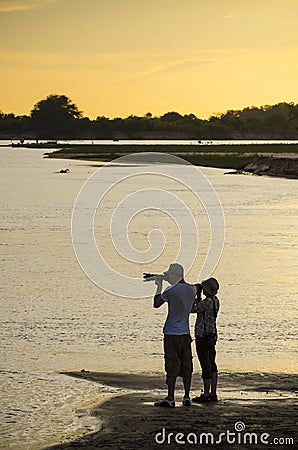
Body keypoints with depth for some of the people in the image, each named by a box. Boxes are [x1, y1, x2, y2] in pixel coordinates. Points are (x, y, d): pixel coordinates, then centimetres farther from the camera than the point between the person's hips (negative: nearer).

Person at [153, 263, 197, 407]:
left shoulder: (171, 291, -14)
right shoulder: (192, 290, 5)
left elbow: (156, 304, -4)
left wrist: (159, 286, 7)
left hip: (171, 334, -5)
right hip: (185, 333, 5)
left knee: (172, 367, -4)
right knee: (186, 366, 10)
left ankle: (170, 399, -4)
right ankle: (187, 397, 12)